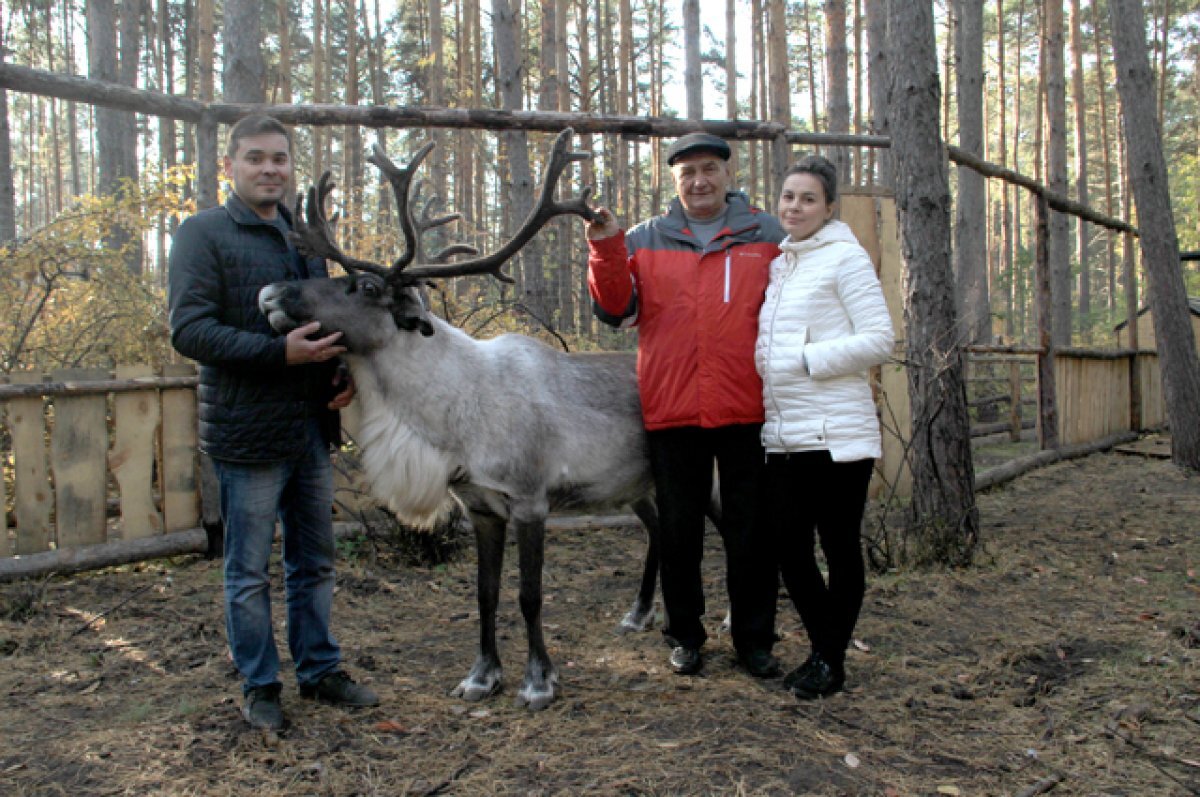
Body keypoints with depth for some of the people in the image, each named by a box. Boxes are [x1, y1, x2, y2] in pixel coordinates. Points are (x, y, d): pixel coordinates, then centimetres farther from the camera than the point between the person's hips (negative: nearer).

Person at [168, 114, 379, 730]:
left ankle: (319, 669, 29)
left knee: (314, 563, 16)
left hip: (311, 427, 7)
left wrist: (344, 371, 4)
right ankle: (259, 686, 20)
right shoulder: (203, 234, -6)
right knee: (249, 571, 6)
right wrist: (280, 352, -25)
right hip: (247, 431, -6)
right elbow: (189, 329, -15)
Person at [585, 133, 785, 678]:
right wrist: (606, 250, -12)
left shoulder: (767, 235, 7)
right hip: (671, 409, 1)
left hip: (747, 409, 0)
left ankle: (754, 638, 23)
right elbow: (615, 309, 1)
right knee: (679, 531, 11)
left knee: (751, 532, 8)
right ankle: (684, 635, 27)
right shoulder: (644, 240, 8)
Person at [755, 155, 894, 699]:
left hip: (836, 432, -7)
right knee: (785, 542, 8)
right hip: (782, 434, 7)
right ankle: (824, 649, 25)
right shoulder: (777, 264, 18)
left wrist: (803, 361, -14)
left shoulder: (845, 257, -4)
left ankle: (831, 661, 18)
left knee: (839, 547, 3)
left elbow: (878, 340, -12)